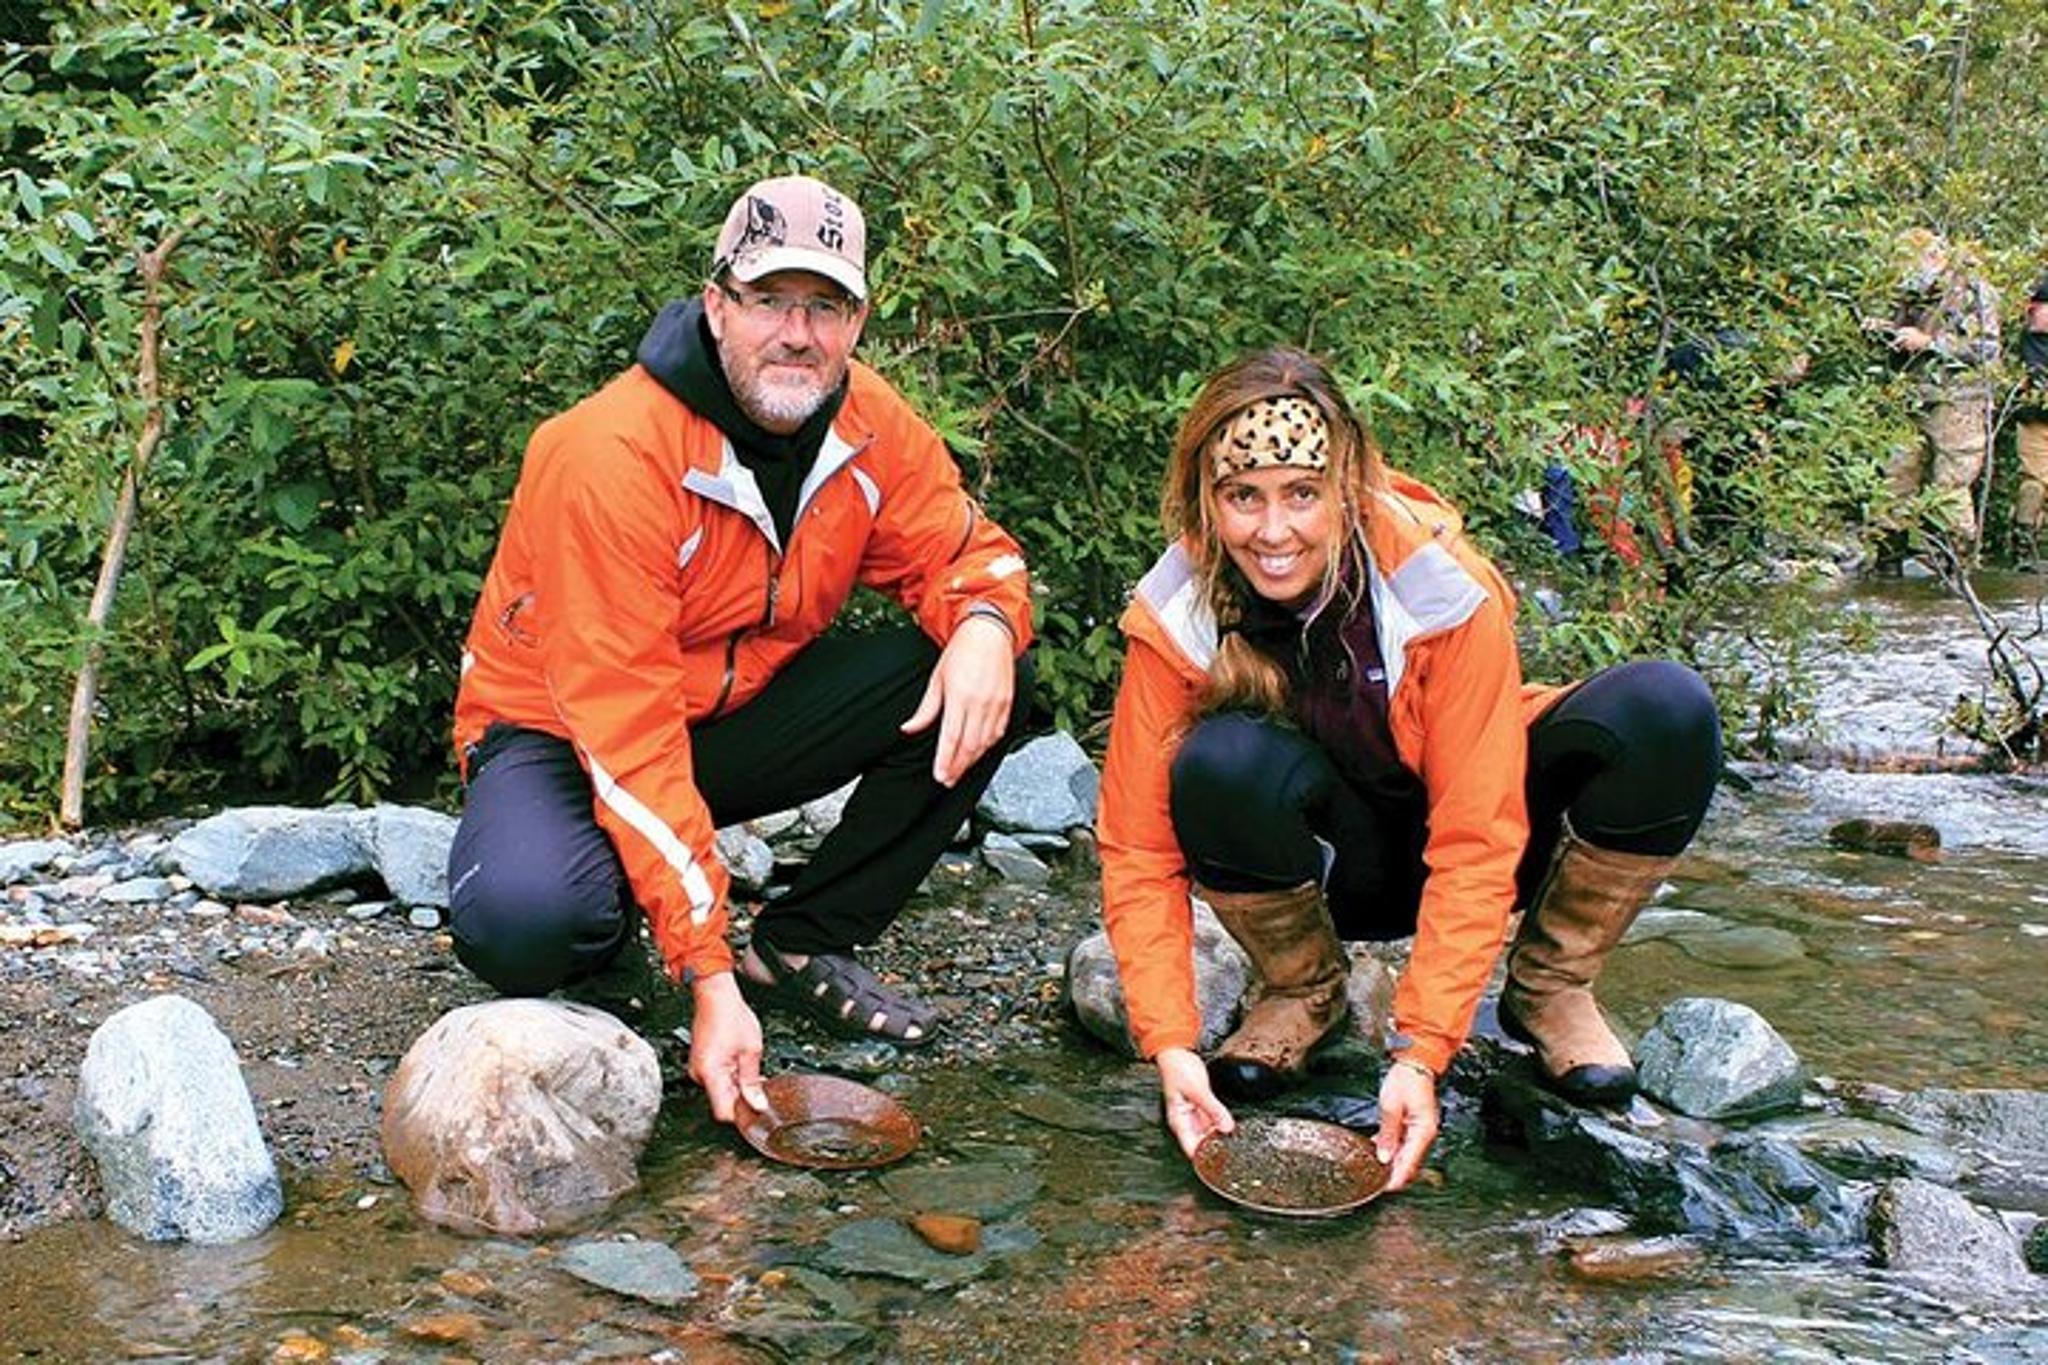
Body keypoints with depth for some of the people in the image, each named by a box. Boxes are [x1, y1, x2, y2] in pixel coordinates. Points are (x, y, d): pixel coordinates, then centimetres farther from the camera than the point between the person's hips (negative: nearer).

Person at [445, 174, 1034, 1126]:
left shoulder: (869, 424, -10)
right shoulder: (611, 455, -29)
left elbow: (964, 549, 3)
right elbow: (627, 734, -32)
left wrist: (983, 623, -27)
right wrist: (708, 981, -35)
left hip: (743, 712, 6)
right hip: (558, 730, -5)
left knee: (980, 683, -14)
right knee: (527, 920, -37)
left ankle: (802, 948, -3)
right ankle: (600, 940, 3)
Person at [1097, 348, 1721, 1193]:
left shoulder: (1446, 593, -26)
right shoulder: (1176, 618, -20)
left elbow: (1476, 845, -26)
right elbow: (1138, 852, -17)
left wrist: (1421, 1053, -32)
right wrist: (1170, 1046, -28)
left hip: (1455, 828, 0)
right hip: (1331, 864, 1)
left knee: (1668, 711, -28)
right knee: (1221, 763, -35)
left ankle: (1550, 987, -5)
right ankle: (1301, 988, -3)